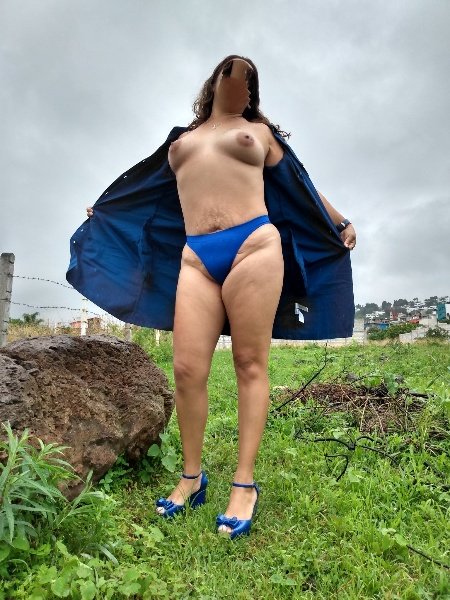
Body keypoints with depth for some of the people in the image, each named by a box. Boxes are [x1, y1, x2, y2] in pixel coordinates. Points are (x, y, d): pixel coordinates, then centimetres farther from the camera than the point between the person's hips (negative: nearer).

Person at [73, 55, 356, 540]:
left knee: (250, 364, -5)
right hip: (196, 257, 2)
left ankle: (244, 484, 3)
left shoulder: (259, 130, 23)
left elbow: (300, 184, 25)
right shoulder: (182, 137, 28)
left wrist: (341, 223, 26)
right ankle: (192, 477, 11)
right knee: (187, 368, -6)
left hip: (254, 244, -2)